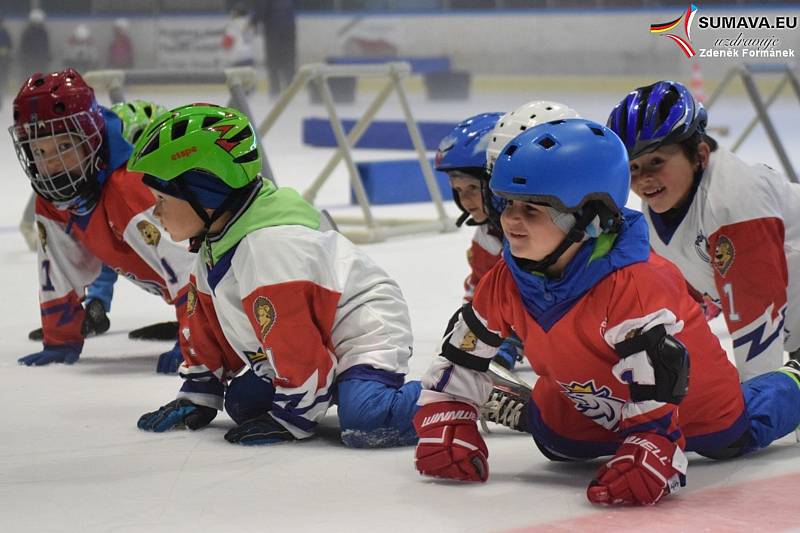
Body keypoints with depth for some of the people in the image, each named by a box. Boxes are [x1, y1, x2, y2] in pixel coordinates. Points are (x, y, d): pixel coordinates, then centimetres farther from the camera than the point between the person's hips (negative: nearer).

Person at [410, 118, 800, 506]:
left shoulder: (633, 285, -42)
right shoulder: (504, 283, -22)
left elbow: (656, 396, -43)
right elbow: (459, 362, -9)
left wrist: (647, 461, -52)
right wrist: (445, 429, -19)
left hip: (687, 397, -5)